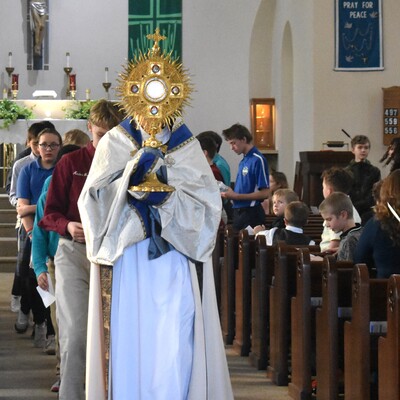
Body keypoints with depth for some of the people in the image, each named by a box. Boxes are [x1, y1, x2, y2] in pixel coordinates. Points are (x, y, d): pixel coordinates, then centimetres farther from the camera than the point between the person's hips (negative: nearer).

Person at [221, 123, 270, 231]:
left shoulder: (258, 160, -13)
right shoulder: (243, 161, 15)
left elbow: (264, 193, -17)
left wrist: (236, 196, -17)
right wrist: (229, 193, 3)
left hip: (251, 213, -9)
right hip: (239, 212, 9)